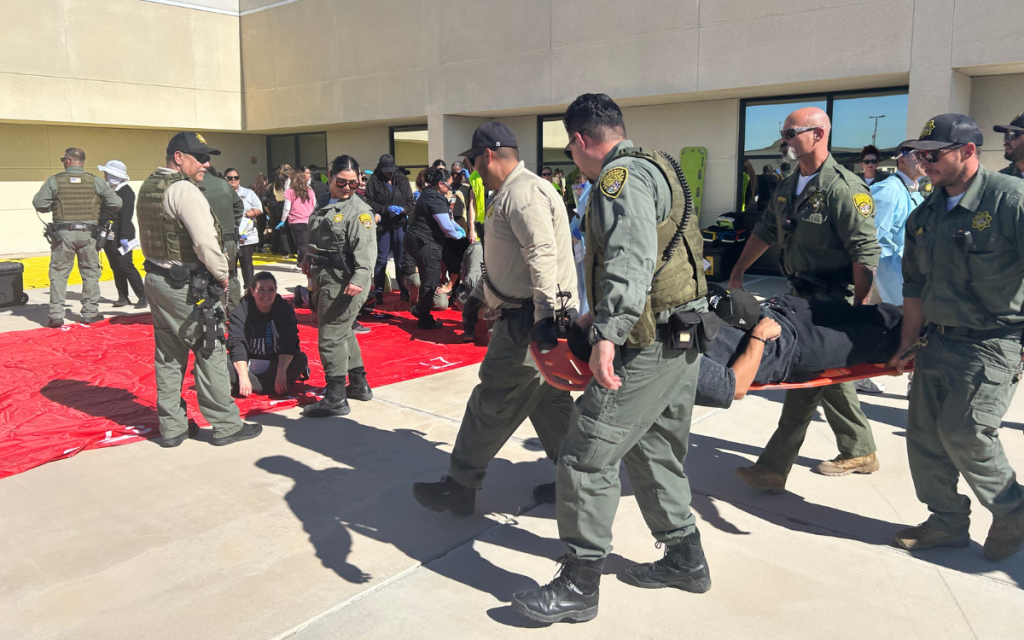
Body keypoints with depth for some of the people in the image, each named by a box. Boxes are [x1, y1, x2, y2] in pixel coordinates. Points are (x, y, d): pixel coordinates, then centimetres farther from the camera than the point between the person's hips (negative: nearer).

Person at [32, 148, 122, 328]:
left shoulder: (54, 181, -1)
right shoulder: (96, 182, 1)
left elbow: (39, 204, -5)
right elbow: (116, 204, -1)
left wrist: (54, 206, 15)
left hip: (63, 233, 0)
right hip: (88, 233, 1)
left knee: (59, 274, 7)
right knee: (90, 273, 11)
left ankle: (56, 315, 5)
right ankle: (90, 313, 13)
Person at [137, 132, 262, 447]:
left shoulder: (147, 187, 12)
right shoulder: (184, 190, -17)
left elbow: (148, 238, 14)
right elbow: (206, 243, -23)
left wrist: (160, 267, 15)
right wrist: (222, 275, -9)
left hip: (156, 278, 9)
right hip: (188, 286, -9)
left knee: (168, 356, 14)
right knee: (210, 353, 1)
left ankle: (172, 427, 23)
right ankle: (226, 425, 10)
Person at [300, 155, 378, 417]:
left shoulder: (359, 211, -12)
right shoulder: (327, 206, 14)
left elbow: (366, 249, -23)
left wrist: (359, 279, -33)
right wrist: (309, 259, 19)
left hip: (343, 284, -10)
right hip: (325, 280, 10)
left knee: (331, 338, -7)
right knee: (343, 333, 19)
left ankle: (336, 398, 2)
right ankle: (359, 385, 33)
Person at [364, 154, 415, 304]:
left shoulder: (402, 180, 5)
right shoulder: (373, 181, -3)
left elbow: (411, 202, 5)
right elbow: (369, 203, -7)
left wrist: (403, 209, -15)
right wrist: (386, 209, -18)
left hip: (400, 225, 3)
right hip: (382, 226, -2)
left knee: (402, 259, 9)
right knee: (381, 260, 3)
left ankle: (405, 291, 19)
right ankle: (378, 293, 10)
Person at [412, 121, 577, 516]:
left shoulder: (523, 192, -16)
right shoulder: (516, 191, 18)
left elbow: (542, 254, -27)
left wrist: (543, 317, -32)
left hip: (529, 319, -11)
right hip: (525, 314, 11)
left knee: (493, 401, -3)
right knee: (548, 398, 15)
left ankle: (460, 487, 8)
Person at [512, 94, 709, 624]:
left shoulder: (621, 176, -13)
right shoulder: (654, 170, 20)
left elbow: (631, 258, -30)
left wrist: (608, 333, -39)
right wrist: (598, 316, 34)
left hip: (648, 346, -11)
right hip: (682, 339, 11)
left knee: (586, 456, -4)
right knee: (653, 451, 21)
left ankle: (578, 587, 7)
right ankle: (685, 559, 35)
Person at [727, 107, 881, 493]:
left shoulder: (844, 189, -16)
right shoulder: (788, 187, 11)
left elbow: (865, 253, -20)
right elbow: (765, 232, 21)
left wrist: (858, 310, -23)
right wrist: (738, 270, 20)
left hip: (831, 302, -9)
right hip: (804, 297, 9)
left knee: (806, 382, -7)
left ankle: (774, 468, -2)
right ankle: (860, 453, 32)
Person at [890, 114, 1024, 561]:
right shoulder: (924, 216, 9)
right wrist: (908, 343, 13)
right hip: (940, 340, 7)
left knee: (963, 430, -12)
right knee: (924, 430, 8)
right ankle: (947, 521, 25)